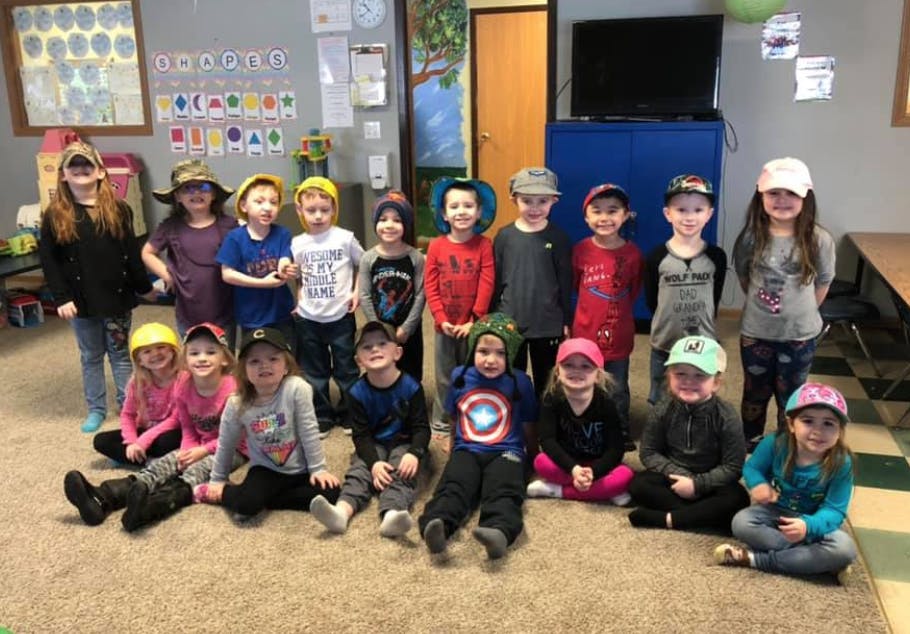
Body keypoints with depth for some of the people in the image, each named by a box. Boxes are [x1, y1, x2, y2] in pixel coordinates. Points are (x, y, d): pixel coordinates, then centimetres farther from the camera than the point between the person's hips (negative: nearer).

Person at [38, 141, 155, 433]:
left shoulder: (118, 209, -1)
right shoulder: (54, 215, -2)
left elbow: (132, 252, 3)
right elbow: (48, 260, -2)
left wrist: (144, 286, 6)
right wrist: (61, 297, -9)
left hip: (117, 297, 0)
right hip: (80, 300, 1)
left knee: (121, 354, 11)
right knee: (91, 357, 14)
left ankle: (129, 406, 21)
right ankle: (96, 408, 26)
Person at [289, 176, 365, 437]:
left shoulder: (345, 238, -6)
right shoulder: (297, 244, 0)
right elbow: (297, 277, 11)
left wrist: (357, 291, -4)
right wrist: (298, 301, -2)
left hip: (340, 317, -2)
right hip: (308, 319, 2)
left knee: (346, 369, 10)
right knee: (314, 372, 13)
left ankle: (349, 414, 26)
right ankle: (321, 417, 27)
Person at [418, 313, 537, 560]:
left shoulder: (519, 382, 1)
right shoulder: (460, 376, 8)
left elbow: (529, 421, 14)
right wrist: (451, 444, 30)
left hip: (506, 452, -2)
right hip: (466, 450, 2)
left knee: (503, 493, -32)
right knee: (452, 487, -28)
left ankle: (499, 532, -60)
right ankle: (436, 526, -54)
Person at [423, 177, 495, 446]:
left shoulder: (484, 245, -6)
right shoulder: (436, 246, -3)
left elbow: (486, 285, -10)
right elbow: (430, 286, -3)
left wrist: (474, 321, -14)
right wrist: (441, 319, -11)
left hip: (472, 326, -1)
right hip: (444, 326, 1)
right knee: (445, 379, 12)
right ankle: (441, 426, 25)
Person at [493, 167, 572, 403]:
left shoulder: (558, 238, -5)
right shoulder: (504, 236, -3)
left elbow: (565, 283, -1)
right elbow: (496, 280, 2)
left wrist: (567, 321, 0)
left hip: (548, 324, -1)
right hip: (509, 322, 1)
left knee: (546, 382, 13)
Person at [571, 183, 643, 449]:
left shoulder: (632, 253, -8)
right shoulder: (580, 250, -8)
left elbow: (634, 291, 5)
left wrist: (617, 309, 6)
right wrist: (594, 305, 8)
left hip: (619, 335, 0)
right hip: (585, 333, 0)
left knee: (618, 389, 14)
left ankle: (621, 432, 32)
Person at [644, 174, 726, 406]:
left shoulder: (716, 256, -6)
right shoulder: (657, 257, -10)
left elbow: (714, 300, 4)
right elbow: (651, 301, 0)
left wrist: (701, 325, 4)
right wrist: (669, 322, 2)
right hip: (664, 345, -1)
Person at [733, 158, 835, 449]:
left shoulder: (819, 240, -13)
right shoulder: (751, 237, -11)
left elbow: (822, 283, 0)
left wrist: (800, 312, 2)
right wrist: (761, 304, 6)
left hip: (800, 334, -1)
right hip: (756, 332, 1)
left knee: (790, 397, 16)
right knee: (755, 393, 19)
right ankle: (750, 446, 39)